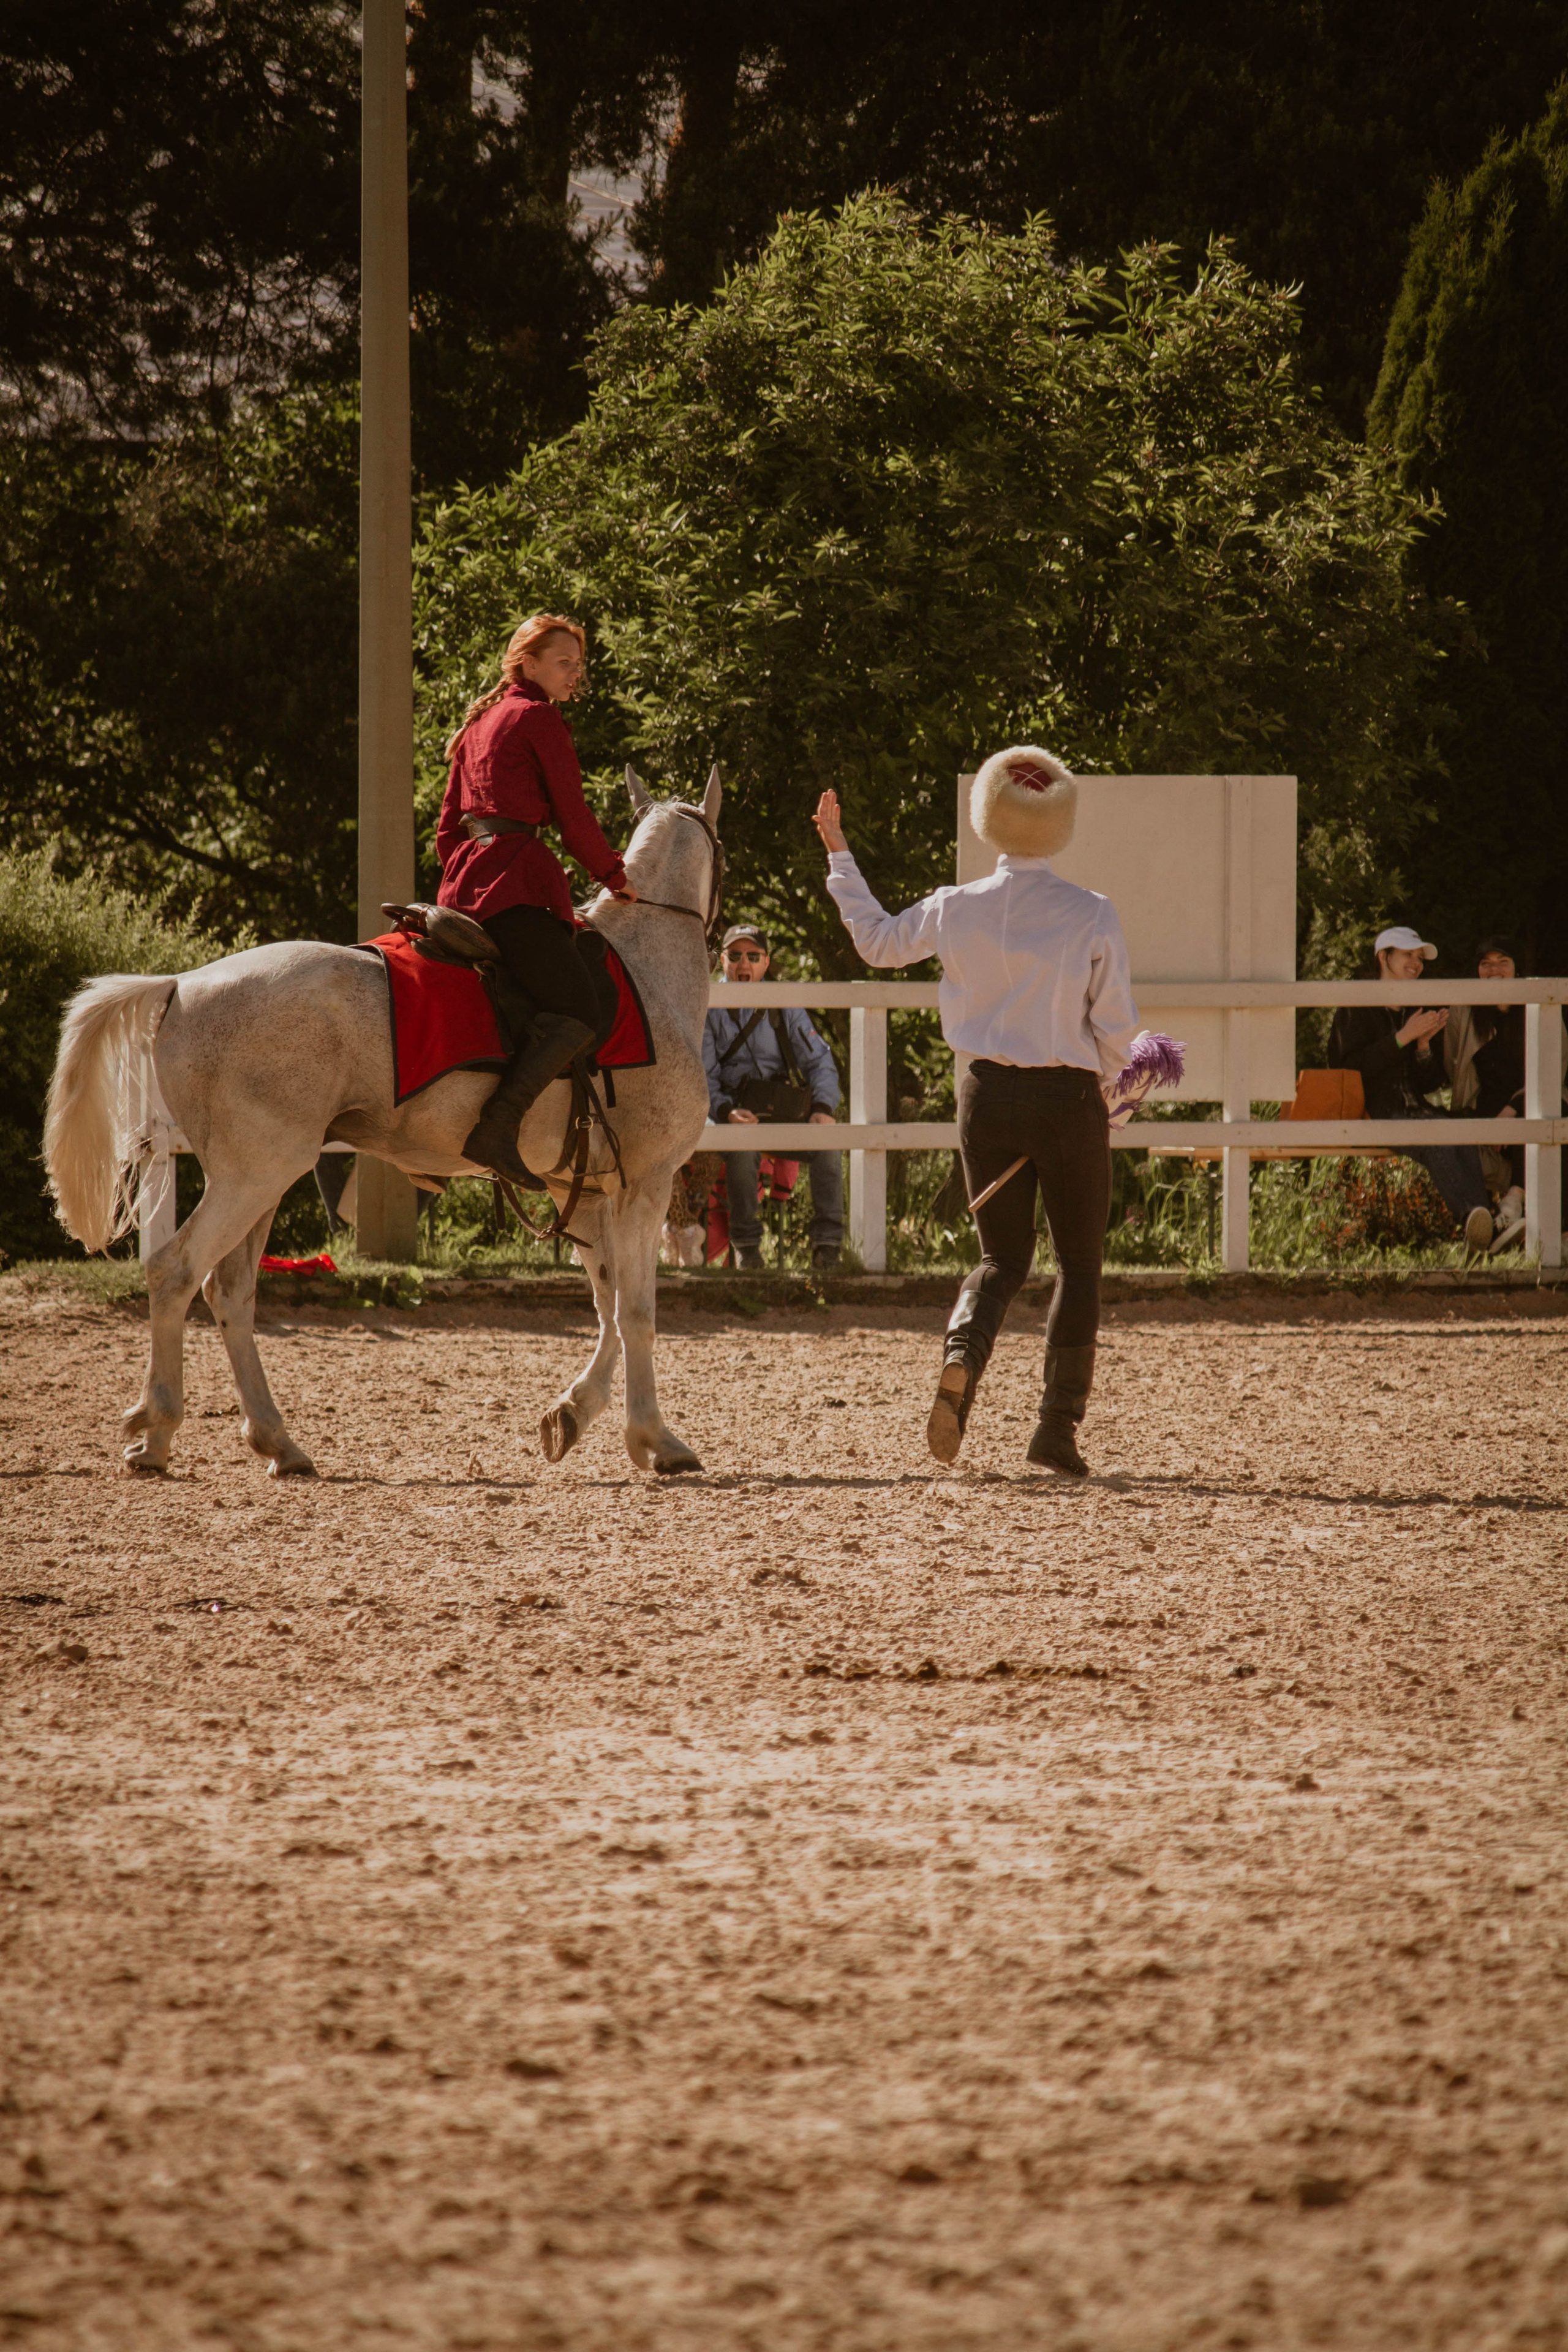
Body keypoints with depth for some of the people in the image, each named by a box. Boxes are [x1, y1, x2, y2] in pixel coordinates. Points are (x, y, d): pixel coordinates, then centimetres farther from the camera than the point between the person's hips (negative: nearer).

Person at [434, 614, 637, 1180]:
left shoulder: (480, 722, 24)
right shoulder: (539, 718, -2)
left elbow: (448, 825, 26)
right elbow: (573, 816, -3)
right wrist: (615, 876, 10)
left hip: (464, 878, 10)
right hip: (515, 873, -10)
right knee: (579, 1011, -20)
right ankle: (497, 1127, -34)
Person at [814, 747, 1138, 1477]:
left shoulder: (956, 911, -4)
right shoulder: (1092, 916, -10)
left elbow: (876, 939, 14)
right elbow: (1117, 1027, -7)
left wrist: (838, 855, 25)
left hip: (987, 1093, 2)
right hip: (1070, 1097, -2)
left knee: (1002, 1258, 13)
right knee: (1079, 1263, 11)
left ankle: (960, 1358, -18)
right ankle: (1057, 1425, 5)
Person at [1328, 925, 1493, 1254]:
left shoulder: (1415, 1012, 21)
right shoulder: (1357, 1008, 5)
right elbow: (1353, 1067, -10)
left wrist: (1425, 1045, 0)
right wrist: (1403, 1038, -13)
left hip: (1414, 1109, 5)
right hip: (1374, 1114, -5)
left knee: (1463, 1137, -31)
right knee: (1435, 1138, -37)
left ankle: (1478, 1233, -51)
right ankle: (1470, 1215, -56)